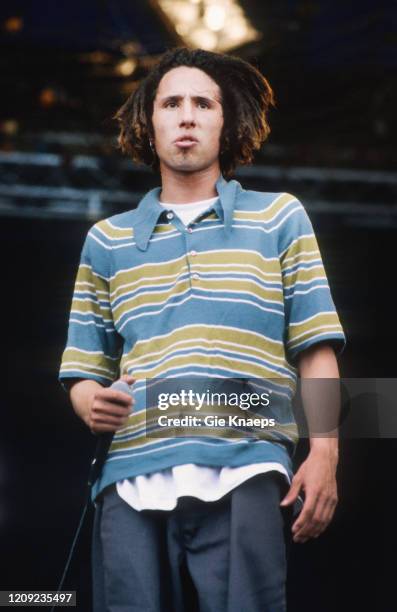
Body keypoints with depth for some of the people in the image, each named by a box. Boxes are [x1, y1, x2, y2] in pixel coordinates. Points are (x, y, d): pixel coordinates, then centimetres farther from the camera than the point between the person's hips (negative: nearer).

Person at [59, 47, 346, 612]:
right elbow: (86, 368, 18)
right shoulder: (107, 240, 19)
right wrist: (92, 402, -5)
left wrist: (324, 453, -3)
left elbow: (315, 349, 8)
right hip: (132, 479, 2)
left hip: (244, 476, -2)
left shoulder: (279, 217, 14)